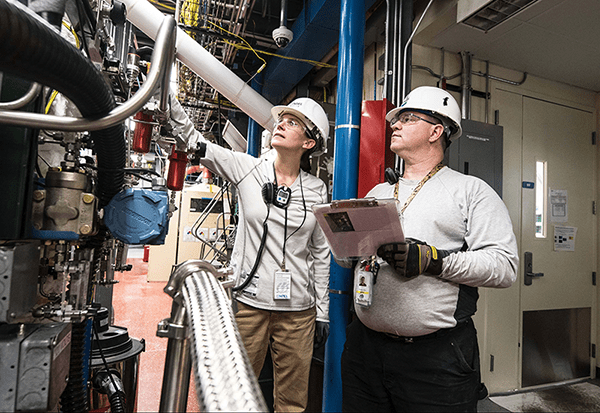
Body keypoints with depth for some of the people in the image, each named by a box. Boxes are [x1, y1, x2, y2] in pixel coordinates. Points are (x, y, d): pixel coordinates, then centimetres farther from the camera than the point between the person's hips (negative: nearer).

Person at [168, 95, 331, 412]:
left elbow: (320, 253, 6)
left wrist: (322, 312, 7)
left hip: (298, 310, 1)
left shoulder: (317, 190, 2)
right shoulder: (248, 169, -1)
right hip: (249, 303, -1)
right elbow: (196, 142, -10)